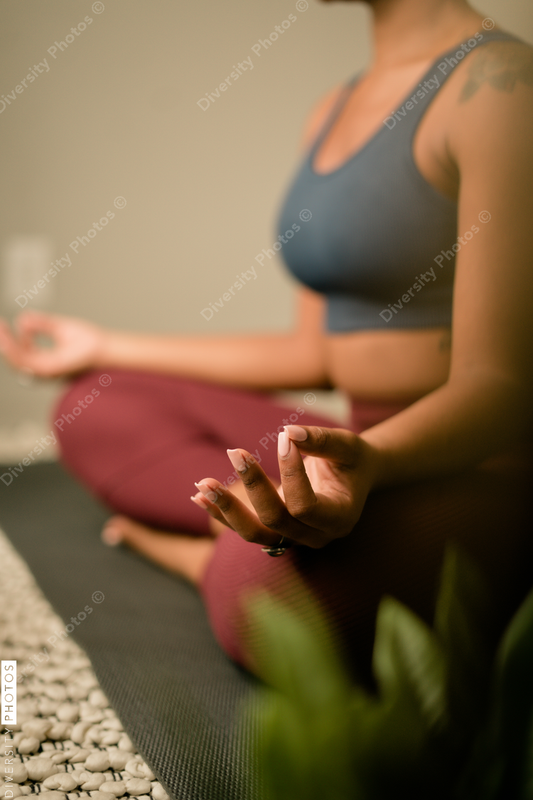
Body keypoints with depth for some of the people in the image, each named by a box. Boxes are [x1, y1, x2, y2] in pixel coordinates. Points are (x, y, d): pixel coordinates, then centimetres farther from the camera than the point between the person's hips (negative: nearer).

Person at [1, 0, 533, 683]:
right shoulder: (331, 112, 13)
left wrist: (369, 460, -42)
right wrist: (108, 348, 22)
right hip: (366, 446, 8)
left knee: (271, 589, -38)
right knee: (91, 410, 6)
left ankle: (195, 549, -6)